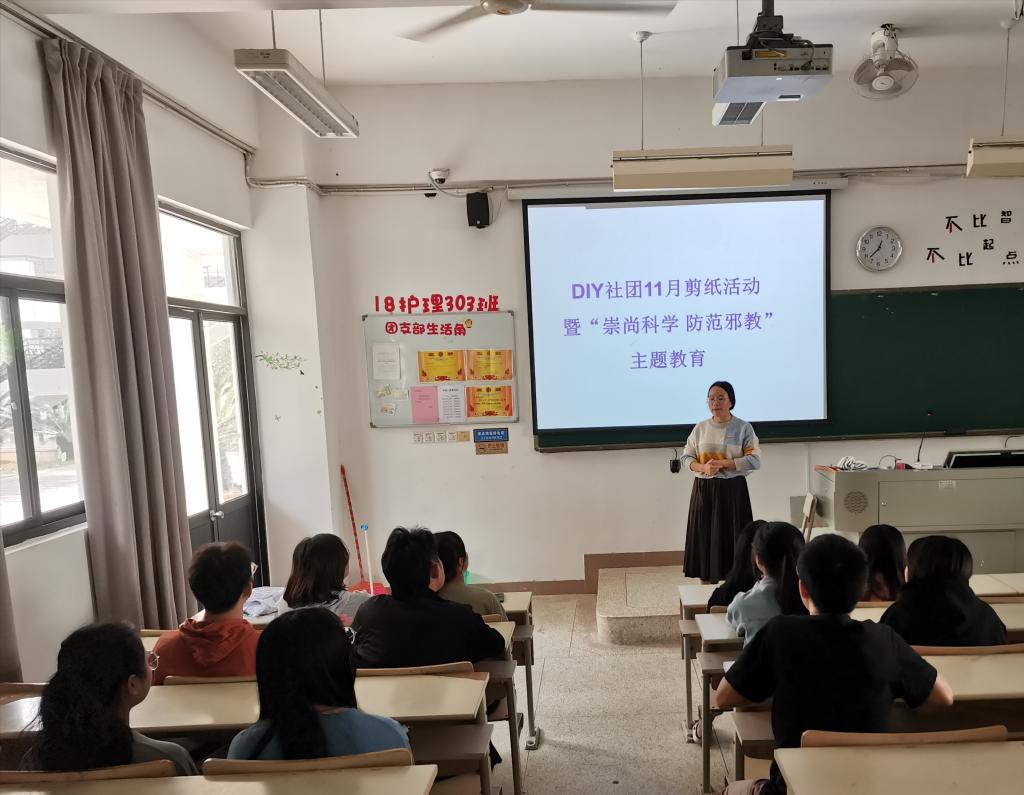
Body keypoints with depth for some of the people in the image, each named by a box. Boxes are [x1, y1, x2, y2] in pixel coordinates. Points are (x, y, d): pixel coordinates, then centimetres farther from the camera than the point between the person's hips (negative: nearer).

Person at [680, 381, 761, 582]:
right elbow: (686, 457, 7)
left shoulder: (743, 428, -2)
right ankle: (706, 583, 11)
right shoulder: (700, 428, 7)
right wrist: (703, 467, -14)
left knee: (732, 537, -2)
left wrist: (723, 463, -17)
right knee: (705, 536, 3)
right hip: (704, 490, 3)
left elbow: (755, 460, -8)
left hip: (733, 490, -2)